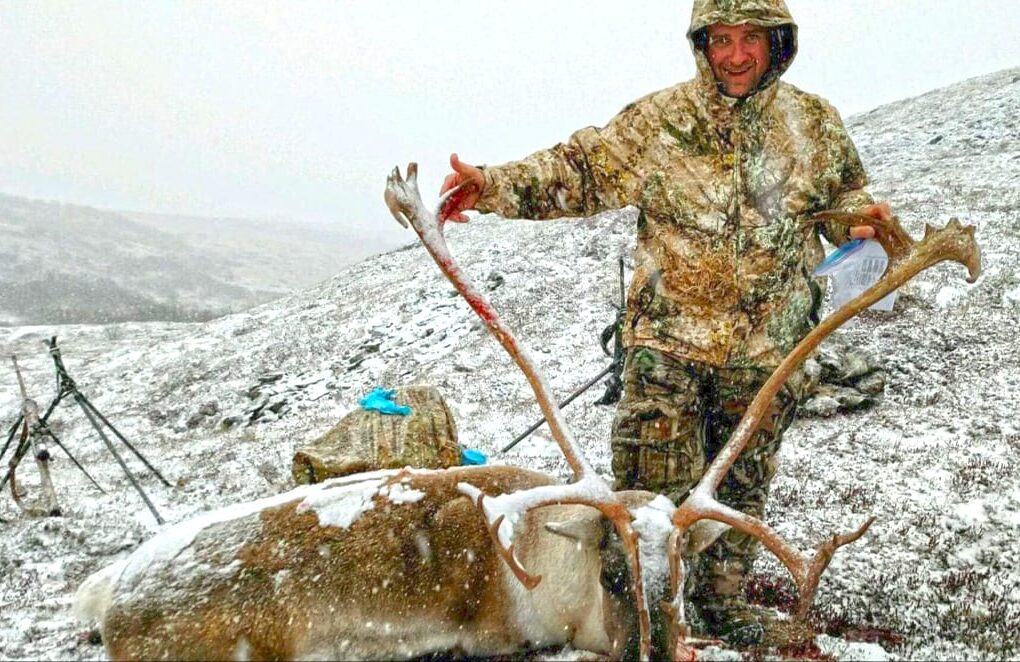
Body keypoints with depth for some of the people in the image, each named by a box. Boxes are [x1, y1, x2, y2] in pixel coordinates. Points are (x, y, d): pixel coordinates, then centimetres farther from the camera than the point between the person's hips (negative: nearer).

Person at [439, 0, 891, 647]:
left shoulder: (814, 122, 4)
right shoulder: (658, 120, -3)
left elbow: (845, 196, 16)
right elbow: (580, 169, -4)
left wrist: (864, 218, -8)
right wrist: (495, 185, -18)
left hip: (767, 347, 2)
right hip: (670, 335, -2)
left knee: (743, 482, 16)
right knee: (653, 483, -4)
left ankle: (723, 595, 36)